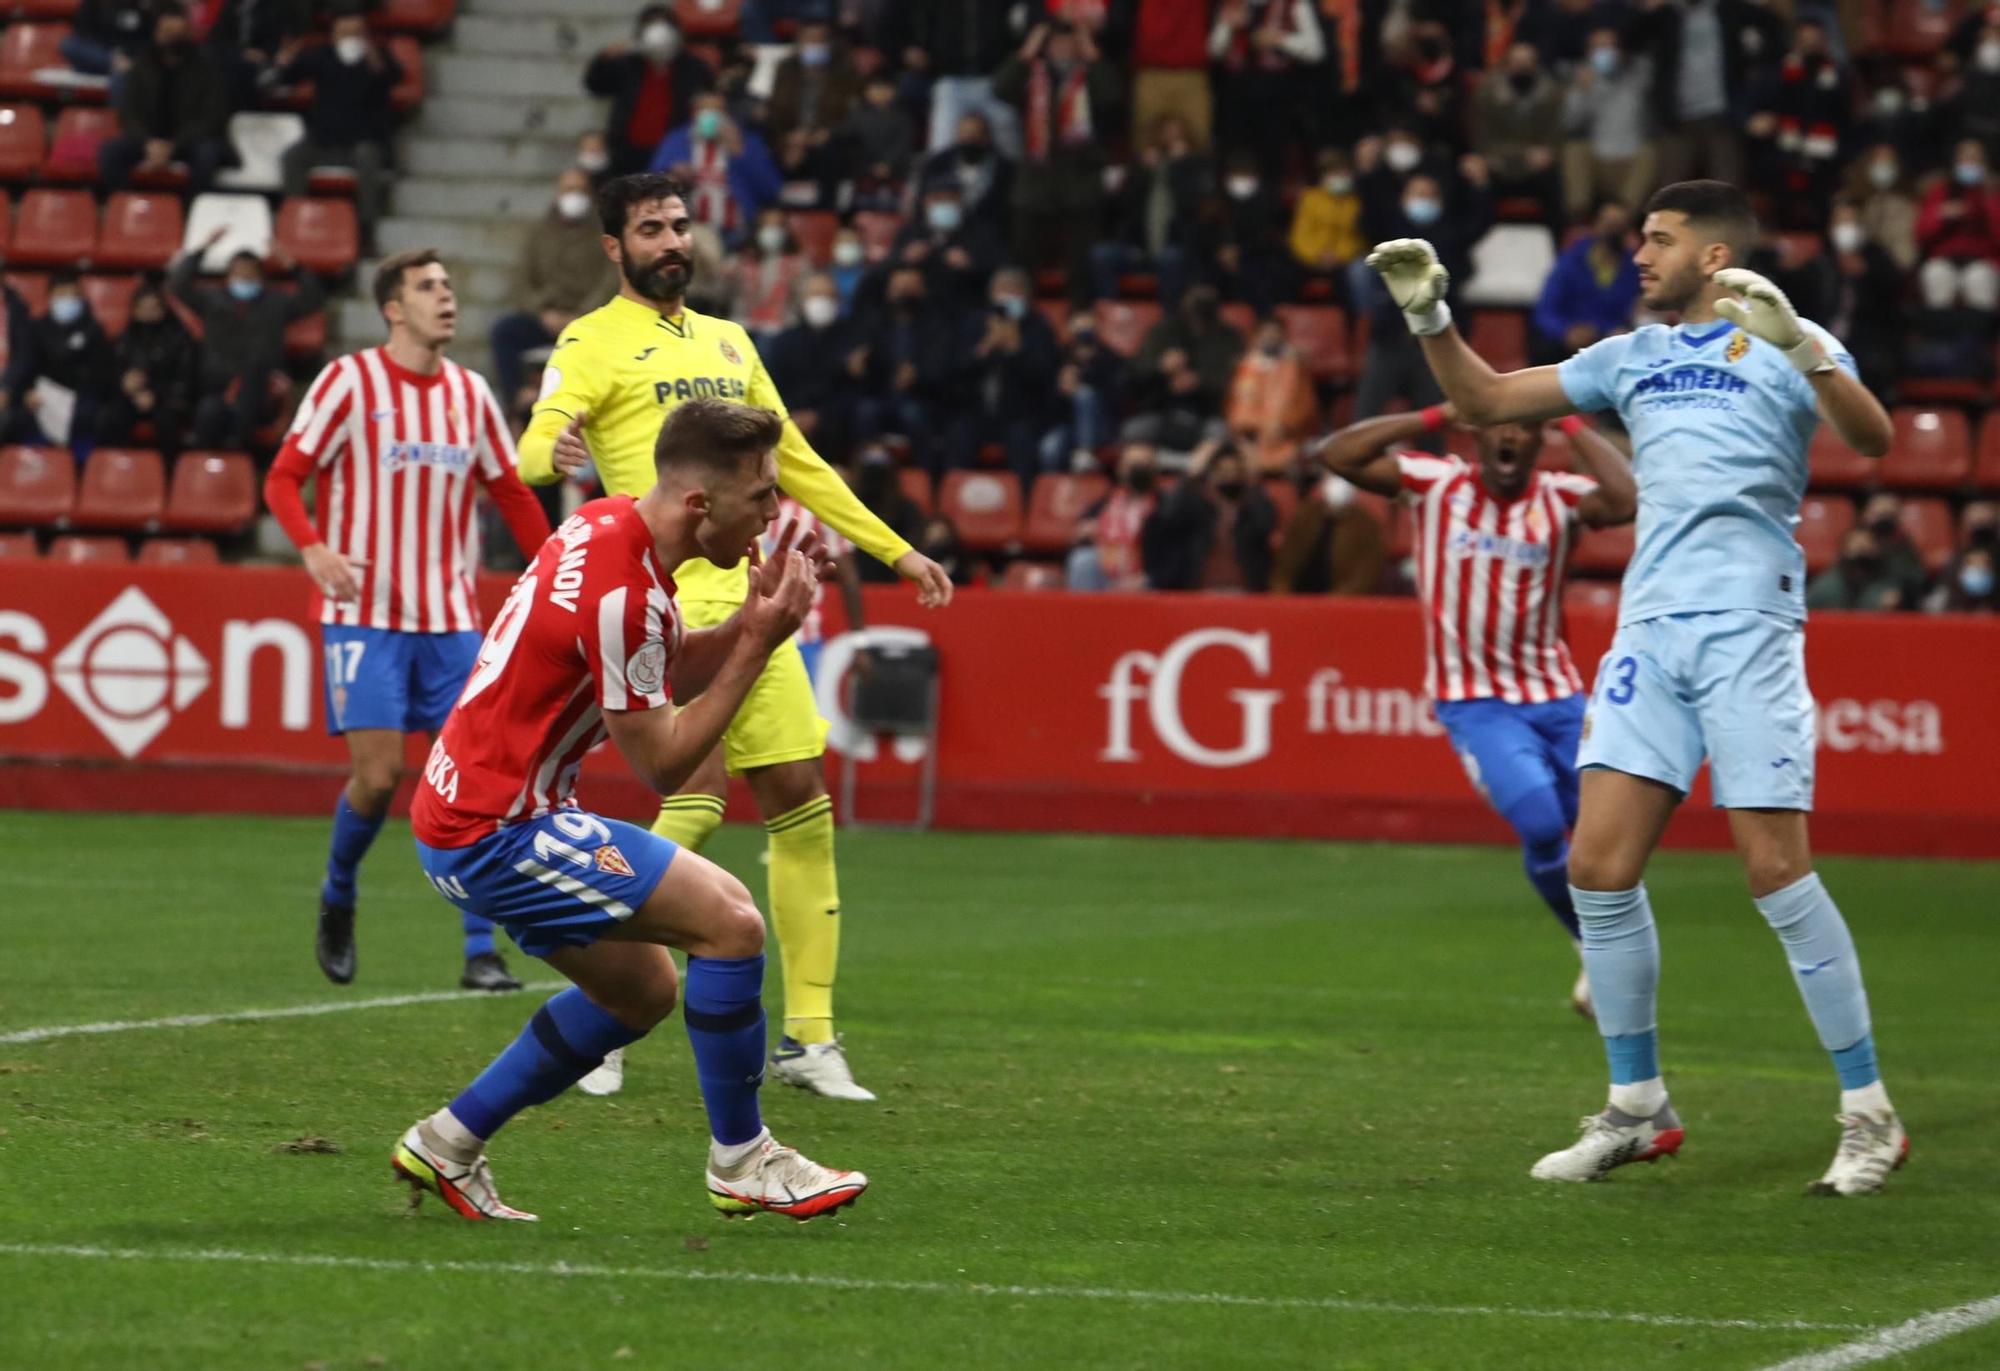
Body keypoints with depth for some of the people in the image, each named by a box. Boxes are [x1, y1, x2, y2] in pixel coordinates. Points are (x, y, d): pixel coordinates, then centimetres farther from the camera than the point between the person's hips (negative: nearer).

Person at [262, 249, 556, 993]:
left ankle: (481, 952, -2)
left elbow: (511, 493, 17)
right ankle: (337, 899, 19)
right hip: (365, 615, -4)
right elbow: (284, 478, -4)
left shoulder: (470, 393, 9)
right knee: (377, 775, -11)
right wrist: (314, 549, -22)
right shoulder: (349, 381, -4)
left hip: (451, 618, 4)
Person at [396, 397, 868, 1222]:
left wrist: (749, 620, 0)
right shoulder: (621, 590, -24)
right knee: (729, 918, -12)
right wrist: (758, 646, -15)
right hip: (496, 832, -10)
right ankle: (740, 1162, 0)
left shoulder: (611, 528, 5)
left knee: (643, 991, 17)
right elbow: (662, 764, -17)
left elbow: (668, 673, 18)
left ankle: (446, 1146, 22)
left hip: (466, 809, 10)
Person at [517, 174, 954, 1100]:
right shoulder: (594, 342, 1)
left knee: (801, 802, 5)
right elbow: (537, 445, -15)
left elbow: (796, 465, 29)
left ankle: (808, 1038, 12)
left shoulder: (726, 341, 21)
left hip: (746, 595, 7)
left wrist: (895, 549, 29)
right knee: (699, 793, -20)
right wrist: (552, 452, -40)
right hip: (665, 594, -7)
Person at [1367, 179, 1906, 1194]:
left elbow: (1872, 439, -16)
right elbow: (1487, 399, 24)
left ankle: (1870, 1115, -1)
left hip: (1749, 626, -6)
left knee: (1775, 869, -10)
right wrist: (1428, 317, 10)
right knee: (1598, 864, -3)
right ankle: (1636, 1109, 10)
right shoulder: (1630, 357, 19)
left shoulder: (1782, 345, 1)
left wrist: (1797, 343, -30)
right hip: (1649, 630, 6)